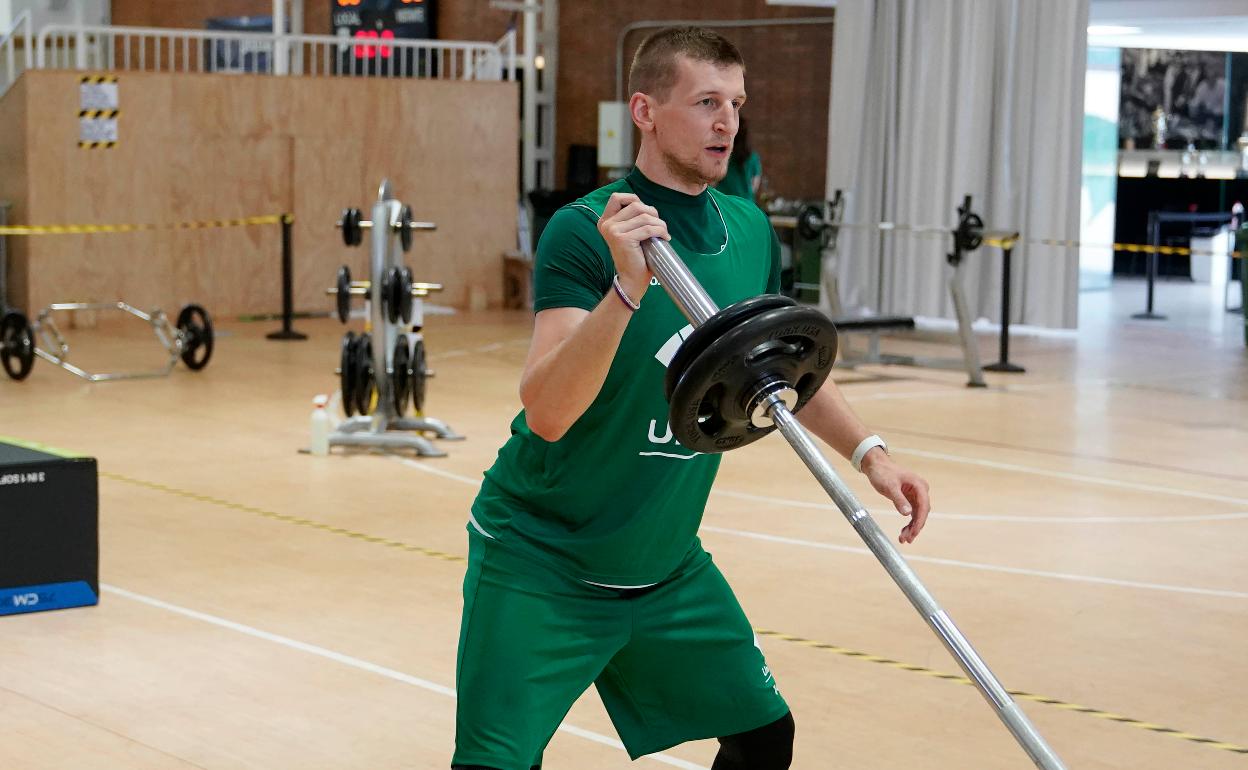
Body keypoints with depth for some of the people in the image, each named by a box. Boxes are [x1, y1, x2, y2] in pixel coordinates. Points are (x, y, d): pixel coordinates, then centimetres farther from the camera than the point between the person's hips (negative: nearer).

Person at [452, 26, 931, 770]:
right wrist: (627, 287, -42)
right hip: (542, 564, -6)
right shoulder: (585, 231, -20)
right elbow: (545, 412, -31)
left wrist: (867, 449, 5)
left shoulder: (751, 229, 0)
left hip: (668, 567, 6)